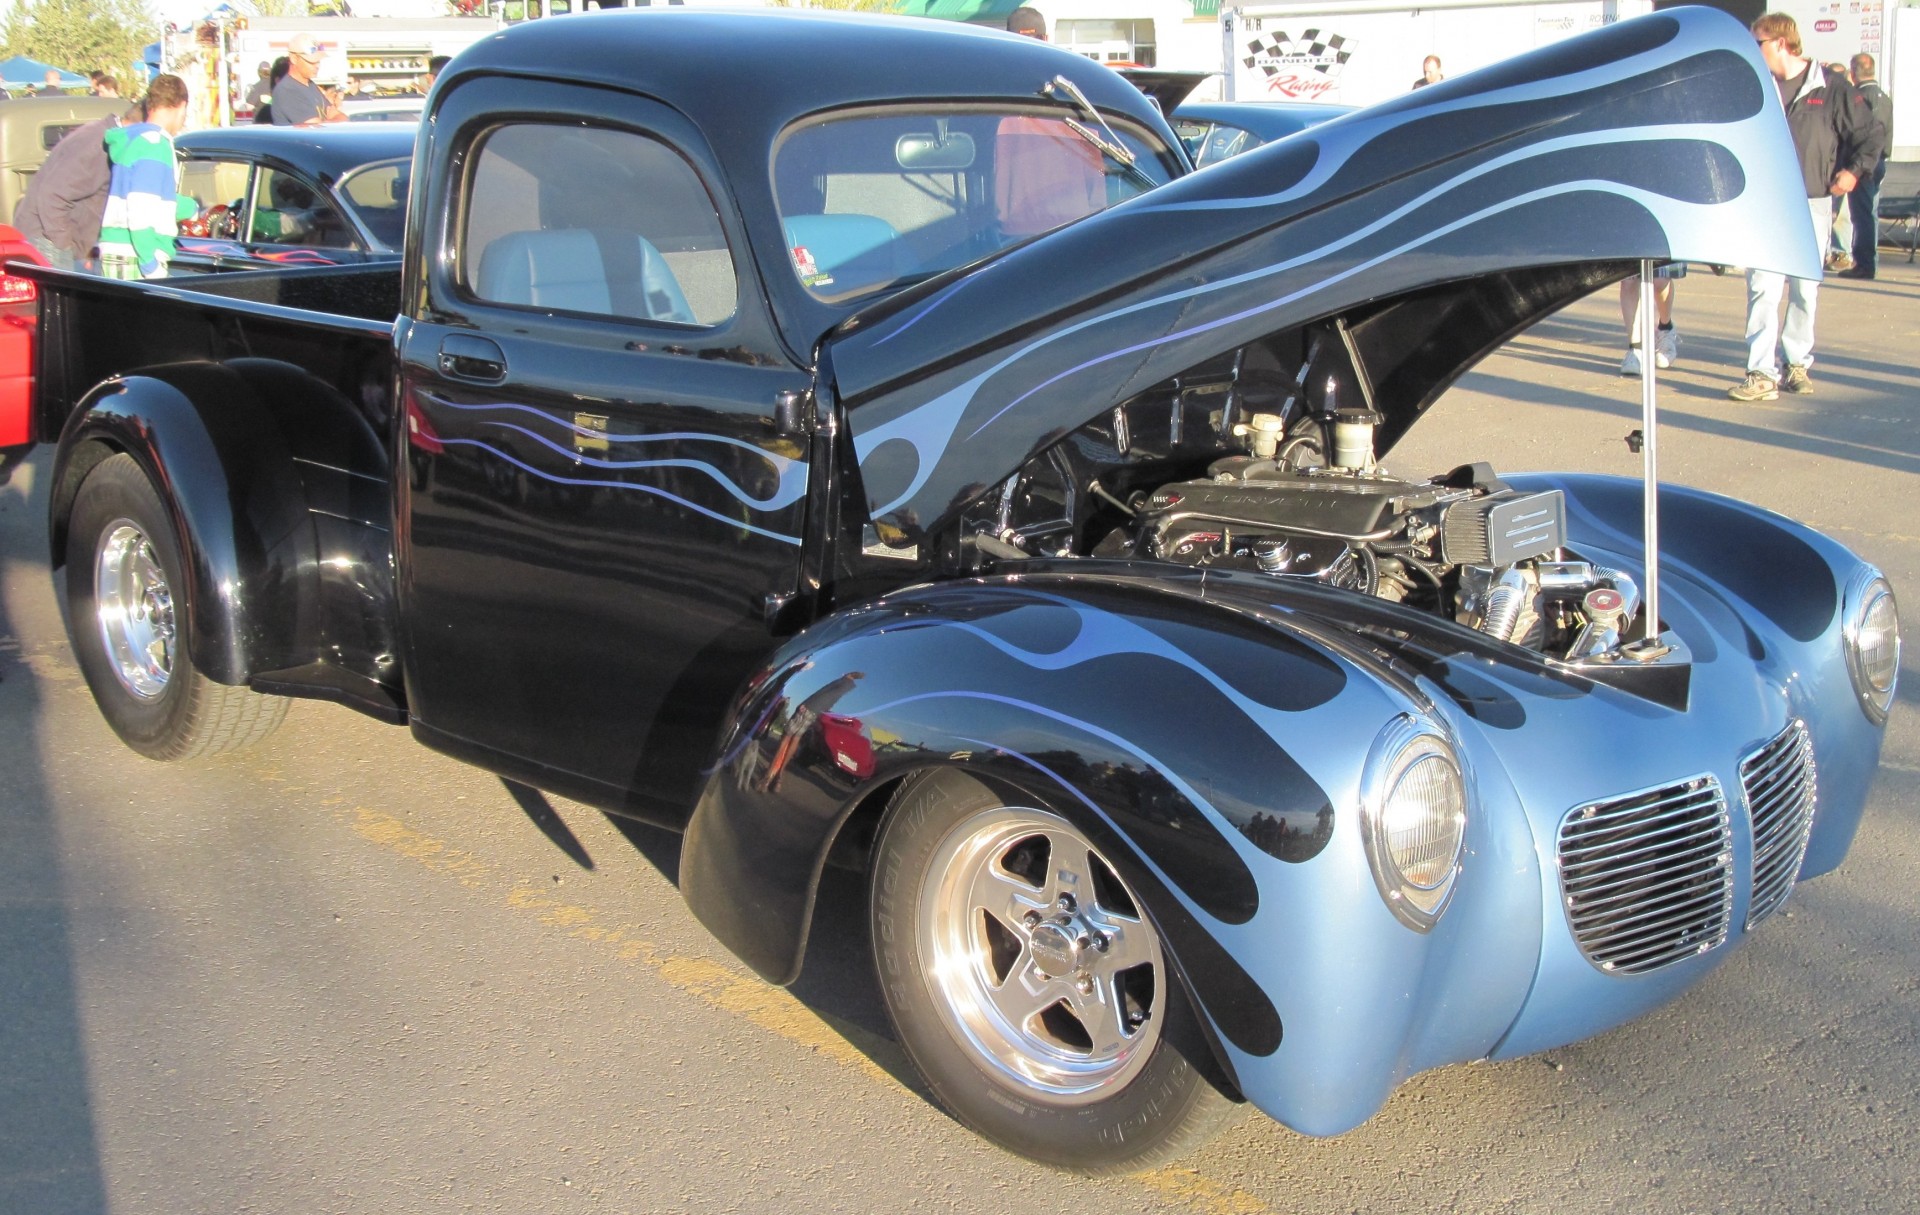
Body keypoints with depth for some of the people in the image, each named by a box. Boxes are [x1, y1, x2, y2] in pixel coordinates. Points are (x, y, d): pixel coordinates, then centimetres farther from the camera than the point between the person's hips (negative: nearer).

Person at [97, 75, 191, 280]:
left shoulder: (132, 140, 18)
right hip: (134, 258, -10)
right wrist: (152, 266, -22)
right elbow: (141, 211, -20)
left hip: (113, 255, 10)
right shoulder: (155, 144, -11)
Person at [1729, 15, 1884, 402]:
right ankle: (1762, 374, -11)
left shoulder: (1830, 89, -1)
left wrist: (1853, 170, -3)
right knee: (1763, 287, -9)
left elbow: (1870, 134, 7)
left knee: (1805, 290, 8)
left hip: (1813, 205, 0)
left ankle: (1797, 364, 21)